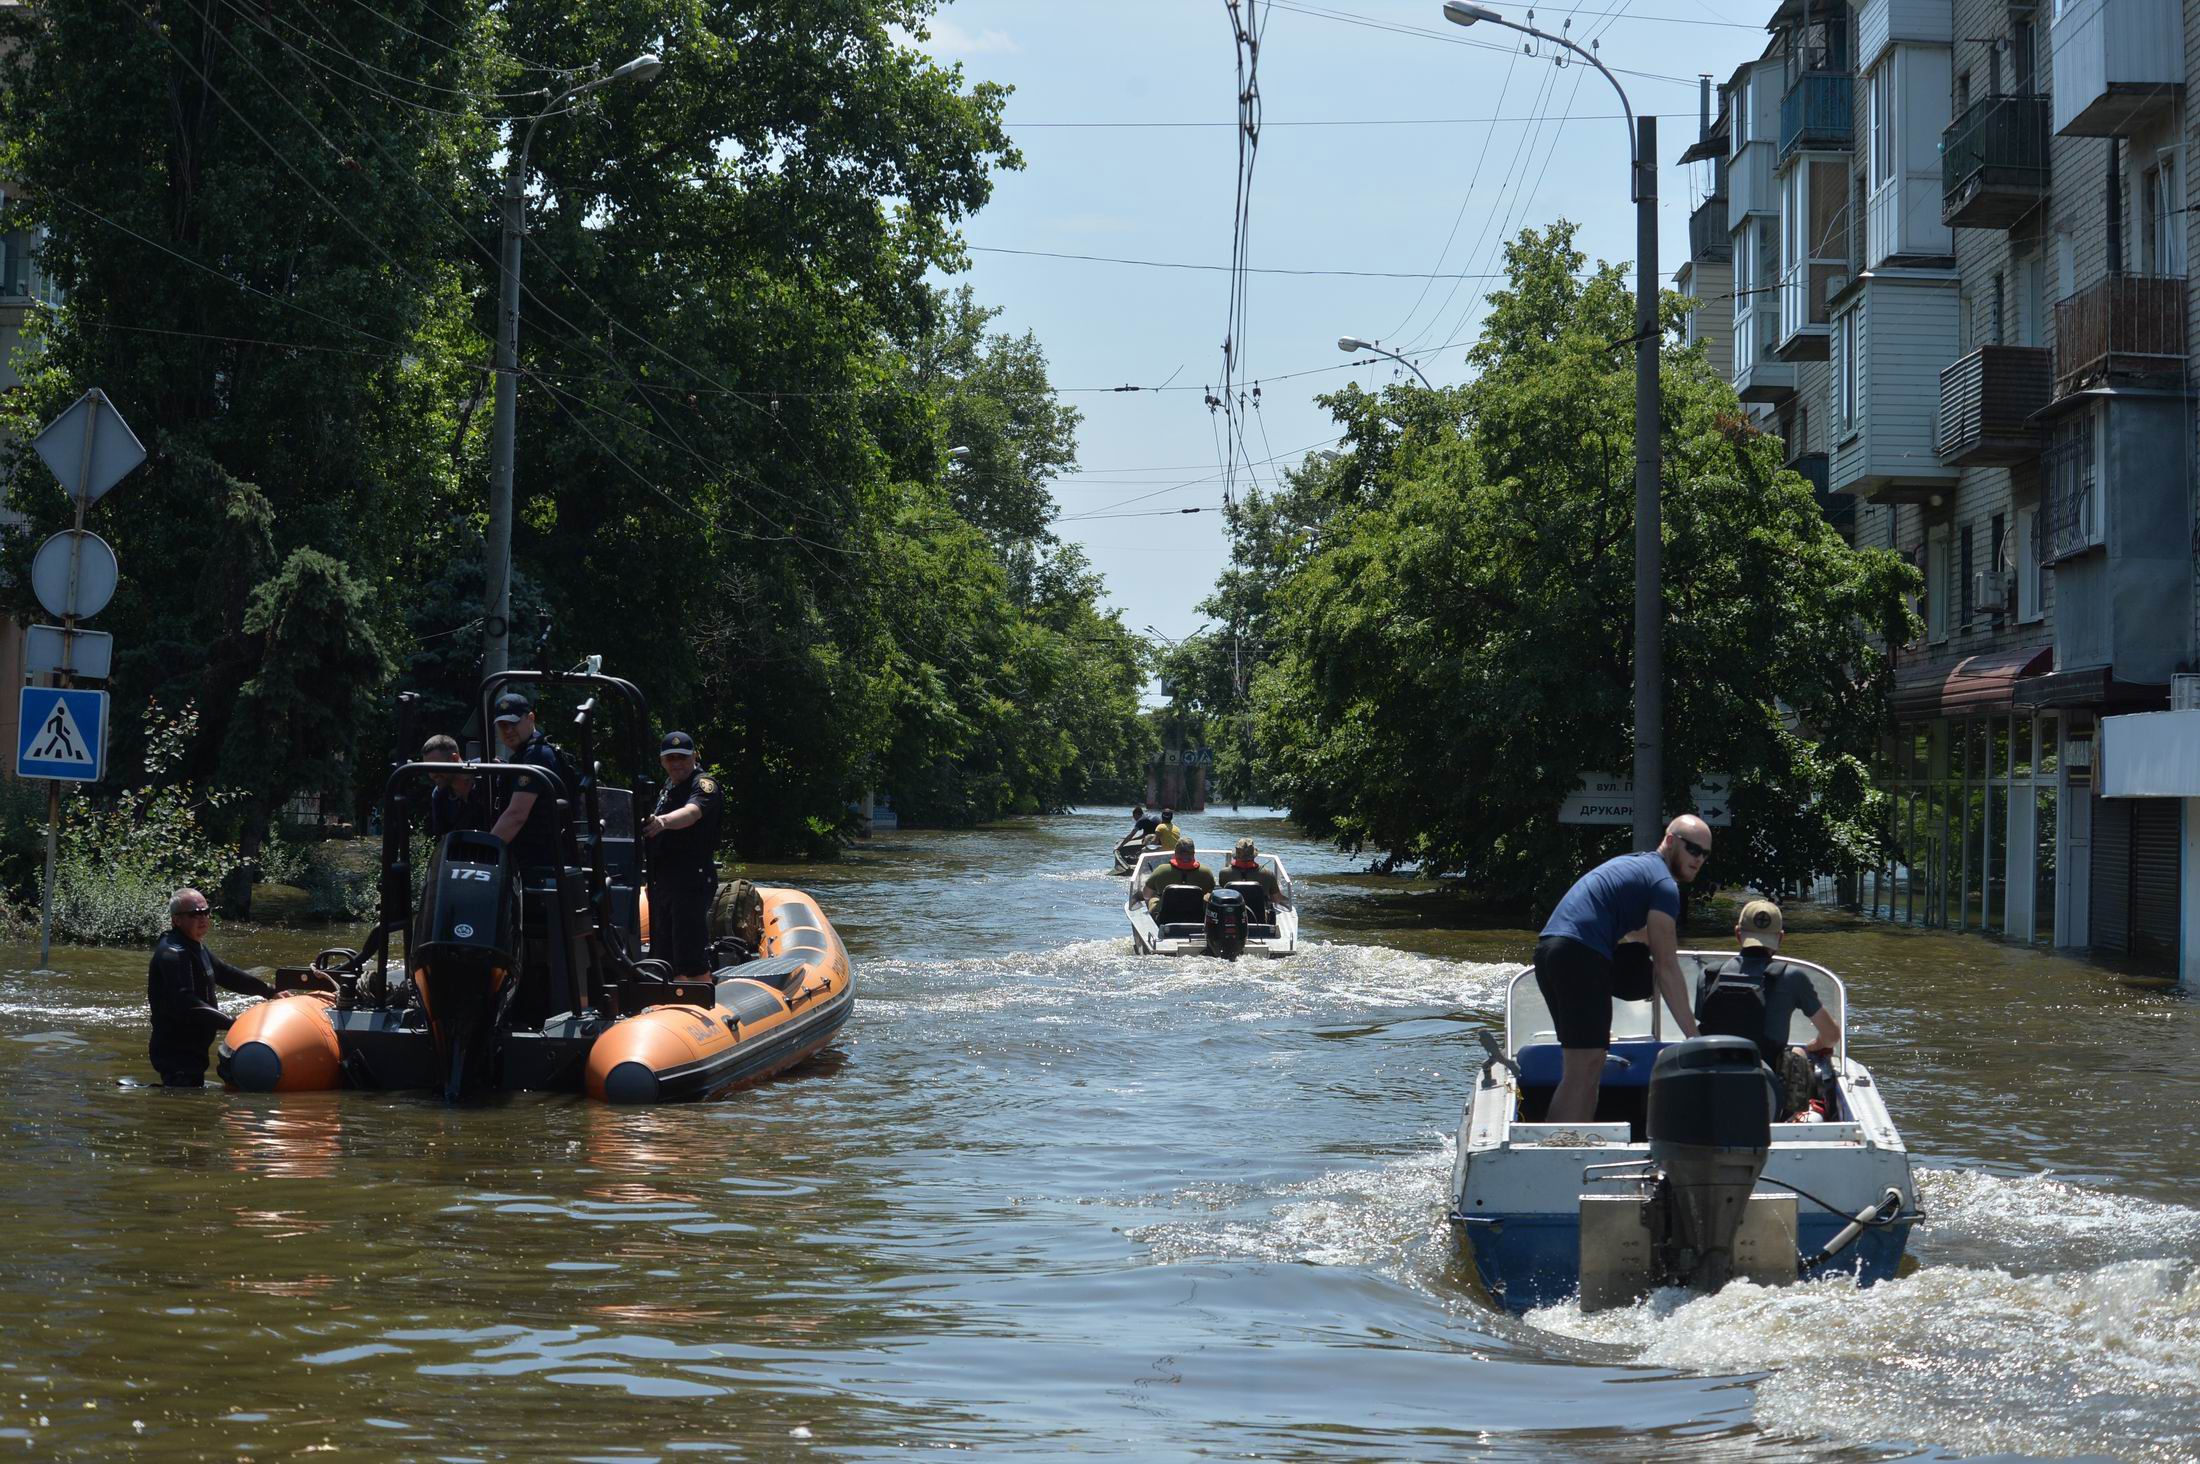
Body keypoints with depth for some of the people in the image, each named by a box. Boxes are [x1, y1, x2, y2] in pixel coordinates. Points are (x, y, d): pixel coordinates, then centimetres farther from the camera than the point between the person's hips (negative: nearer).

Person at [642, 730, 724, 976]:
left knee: (691, 956, -15)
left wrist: (664, 821, -50)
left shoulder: (703, 784, -9)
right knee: (664, 954, 13)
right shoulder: (668, 786, 18)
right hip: (663, 880, 9)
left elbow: (692, 812, -32)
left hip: (692, 881, -9)